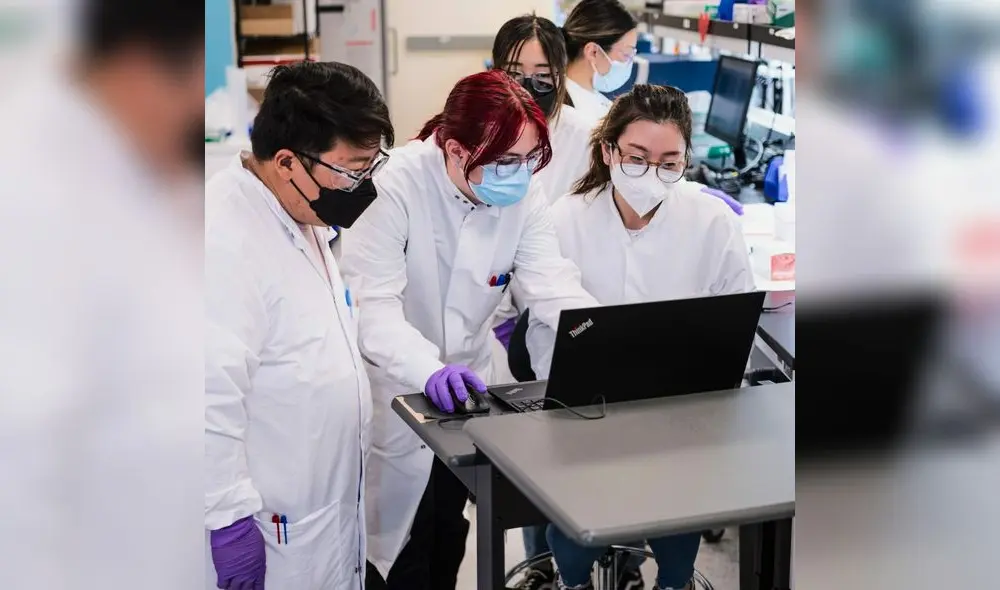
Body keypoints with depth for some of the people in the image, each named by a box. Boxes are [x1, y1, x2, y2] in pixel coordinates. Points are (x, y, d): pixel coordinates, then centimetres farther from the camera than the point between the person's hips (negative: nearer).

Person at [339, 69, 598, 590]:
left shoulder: (523, 195, -9)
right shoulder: (397, 186, -25)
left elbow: (554, 285, -16)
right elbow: (371, 303, -31)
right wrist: (428, 371, -46)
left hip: (465, 383, 5)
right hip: (390, 387, -4)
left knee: (447, 537, 19)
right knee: (398, 547, 7)